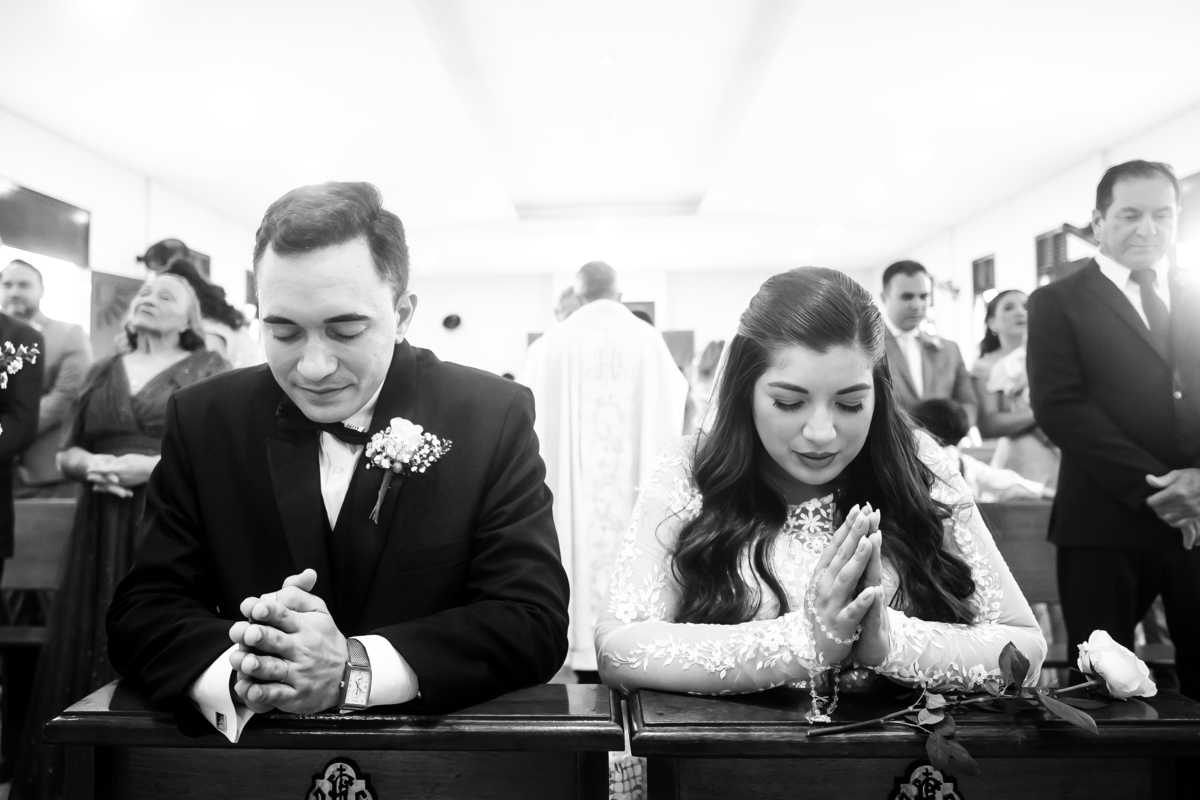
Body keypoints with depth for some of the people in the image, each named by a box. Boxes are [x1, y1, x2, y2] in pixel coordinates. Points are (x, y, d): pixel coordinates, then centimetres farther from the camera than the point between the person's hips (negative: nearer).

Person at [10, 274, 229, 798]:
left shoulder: (207, 368, 3)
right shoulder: (104, 371, 18)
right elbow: (67, 453, 18)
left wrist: (154, 465, -15)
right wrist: (91, 464, -4)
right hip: (103, 529, 5)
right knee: (90, 647, 3)